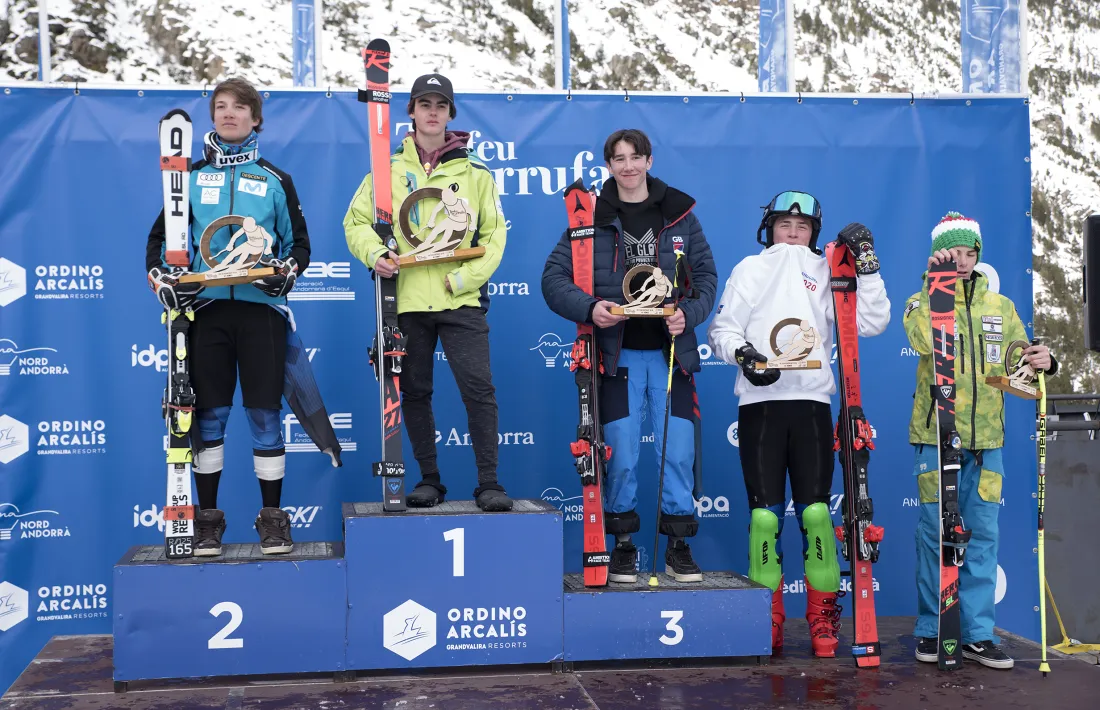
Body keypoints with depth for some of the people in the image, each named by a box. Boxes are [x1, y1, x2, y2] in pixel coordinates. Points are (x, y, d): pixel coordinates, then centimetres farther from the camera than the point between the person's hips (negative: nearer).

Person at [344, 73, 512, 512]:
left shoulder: (475, 173, 8)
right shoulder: (388, 170, 10)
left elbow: (494, 234, 6)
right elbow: (356, 221, 11)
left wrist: (466, 278, -7)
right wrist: (374, 253, -9)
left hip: (461, 301, -1)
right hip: (406, 301, 2)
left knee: (478, 388, -8)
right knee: (414, 393, 8)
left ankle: (489, 484, -1)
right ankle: (429, 480, 20)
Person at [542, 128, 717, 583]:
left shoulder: (679, 213, 6)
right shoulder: (591, 217, 2)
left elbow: (706, 275, 7)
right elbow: (554, 277, -2)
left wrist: (688, 314, -11)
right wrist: (589, 307, -19)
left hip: (670, 350, 1)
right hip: (617, 353, -1)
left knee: (679, 450, 1)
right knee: (621, 452, 1)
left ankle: (678, 547, 14)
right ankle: (623, 545, 16)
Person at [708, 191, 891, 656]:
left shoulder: (828, 272, 16)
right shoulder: (750, 269, 15)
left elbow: (872, 323, 7)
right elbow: (722, 327, 9)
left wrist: (867, 265, 1)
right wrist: (742, 353, -10)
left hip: (812, 402, 1)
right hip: (760, 401, 0)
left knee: (816, 510, -4)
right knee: (764, 512, -2)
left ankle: (823, 619, 5)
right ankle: (768, 619, 6)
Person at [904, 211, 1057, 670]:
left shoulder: (1000, 307, 14)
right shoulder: (922, 301, 3)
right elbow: (924, 341, -20)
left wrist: (1042, 363, -7)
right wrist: (936, 287, -22)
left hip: (986, 439, 3)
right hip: (936, 436, -3)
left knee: (983, 535, 3)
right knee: (935, 532, 1)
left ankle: (978, 634, 10)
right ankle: (930, 630, 11)